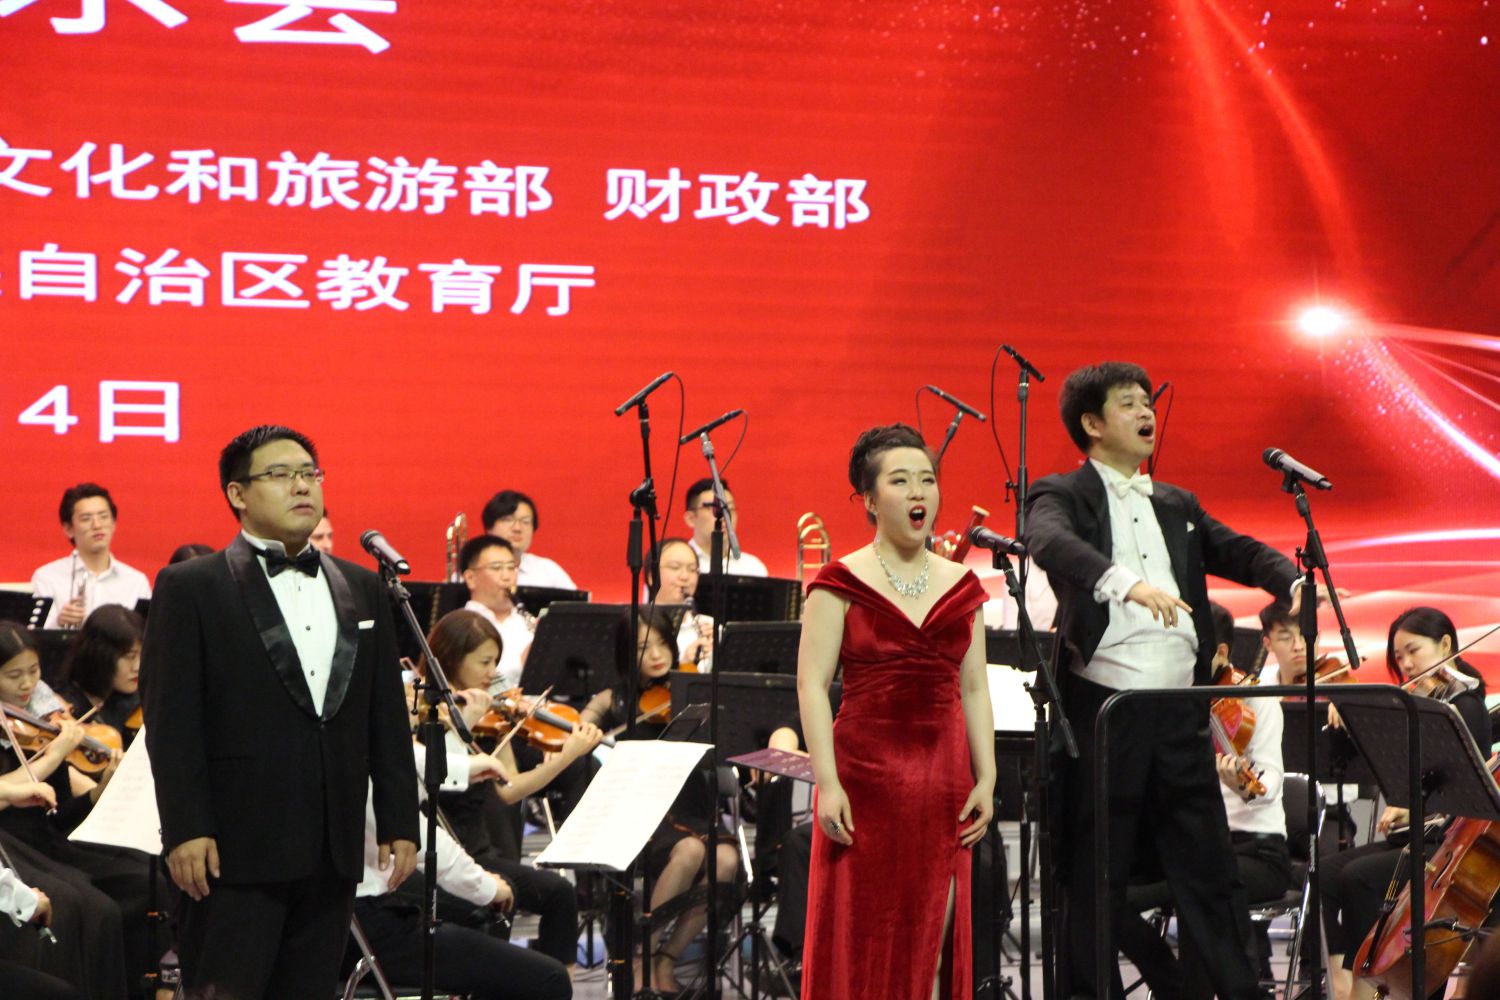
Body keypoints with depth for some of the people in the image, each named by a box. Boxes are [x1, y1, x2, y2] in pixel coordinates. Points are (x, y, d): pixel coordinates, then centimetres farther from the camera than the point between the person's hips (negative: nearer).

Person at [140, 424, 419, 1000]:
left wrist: (399, 823, 8)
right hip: (236, 848, -5)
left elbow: (387, 717, 14)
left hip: (335, 851, 5)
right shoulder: (190, 589, -1)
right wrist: (185, 828, -15)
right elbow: (171, 718, -7)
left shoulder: (363, 590, 15)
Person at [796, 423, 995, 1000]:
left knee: (932, 940, 3)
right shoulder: (841, 583, -2)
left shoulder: (961, 586, 11)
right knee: (860, 936, -3)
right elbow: (812, 683, -7)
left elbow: (973, 690, 13)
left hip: (942, 777, 4)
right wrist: (827, 781, -16)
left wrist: (985, 778, 4)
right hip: (865, 775, -4)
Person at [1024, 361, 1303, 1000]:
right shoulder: (1061, 496, 1)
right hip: (1102, 709, -5)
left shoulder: (1177, 507, 21)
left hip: (1180, 714, 5)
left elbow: (1239, 552, 12)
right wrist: (1127, 583, -39)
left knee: (1210, 870, 6)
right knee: (1095, 881, 1)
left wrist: (1294, 582, -11)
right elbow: (1050, 544, -21)